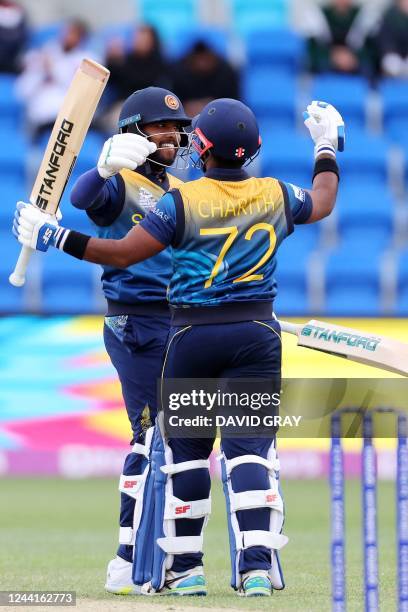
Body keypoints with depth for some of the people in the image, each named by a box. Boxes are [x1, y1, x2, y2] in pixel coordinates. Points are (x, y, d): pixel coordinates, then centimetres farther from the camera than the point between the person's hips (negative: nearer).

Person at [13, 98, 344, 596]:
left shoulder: (182, 201, -9)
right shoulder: (276, 196, 2)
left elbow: (123, 253, -11)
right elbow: (322, 203, 24)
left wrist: (54, 237, -3)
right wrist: (326, 147, 40)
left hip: (192, 333, -2)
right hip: (256, 333, 2)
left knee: (185, 447, 10)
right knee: (249, 447, -1)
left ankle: (183, 568, 15)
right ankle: (256, 564, -15)